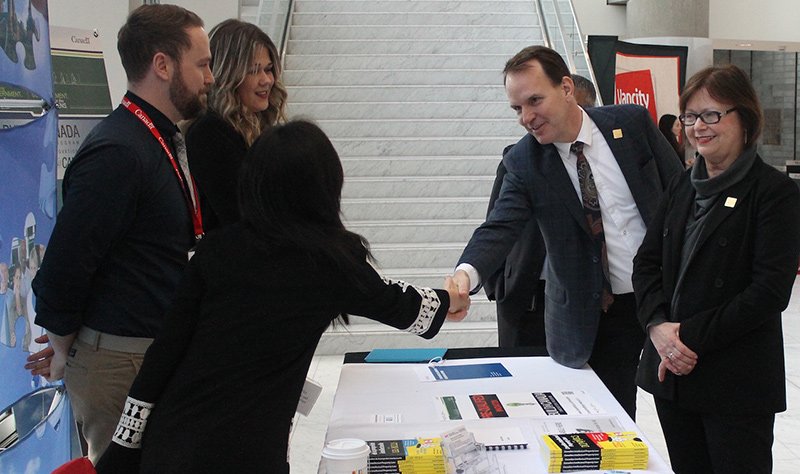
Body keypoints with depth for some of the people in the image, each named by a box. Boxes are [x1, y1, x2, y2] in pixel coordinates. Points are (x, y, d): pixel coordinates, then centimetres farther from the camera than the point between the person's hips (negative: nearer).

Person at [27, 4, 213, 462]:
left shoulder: (164, 142, 12)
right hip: (120, 363, -9)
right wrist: (66, 350, -5)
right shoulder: (117, 152, -21)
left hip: (158, 351, 9)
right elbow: (63, 266, -21)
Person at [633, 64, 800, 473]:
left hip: (738, 381, -6)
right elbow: (646, 262, 9)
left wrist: (691, 337, -17)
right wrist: (658, 325, -9)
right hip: (671, 370, 6)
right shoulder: (682, 186, 13)